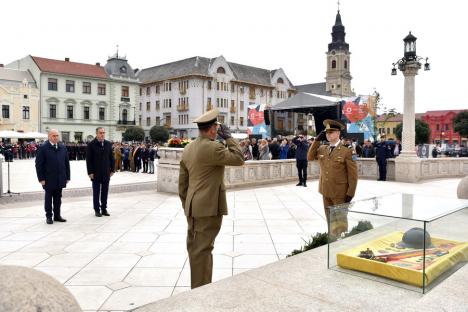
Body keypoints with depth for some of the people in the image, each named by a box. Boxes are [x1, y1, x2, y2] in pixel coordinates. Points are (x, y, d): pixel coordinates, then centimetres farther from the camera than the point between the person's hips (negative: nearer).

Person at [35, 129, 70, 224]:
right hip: (48, 179, -4)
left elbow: (66, 163, 11)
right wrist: (41, 178, -11)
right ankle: (49, 216, 17)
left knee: (58, 198, 11)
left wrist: (67, 176, 7)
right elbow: (39, 164, -6)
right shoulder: (43, 148, -5)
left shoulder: (63, 147, 9)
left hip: (60, 179, 4)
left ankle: (57, 215, 20)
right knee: (48, 198, 7)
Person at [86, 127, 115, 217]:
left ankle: (104, 209, 17)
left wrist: (112, 169, 5)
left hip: (106, 173, 4)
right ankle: (97, 210, 13)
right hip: (96, 173, -4)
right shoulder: (91, 145, -5)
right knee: (96, 192, 5)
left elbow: (111, 158, 10)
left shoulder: (108, 144, 7)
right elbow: (88, 160, -7)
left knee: (105, 192, 8)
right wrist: (90, 172, -11)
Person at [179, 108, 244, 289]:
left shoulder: (188, 148, 10)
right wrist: (228, 137, -4)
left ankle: (196, 287, 27)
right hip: (209, 207, -9)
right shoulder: (212, 147, -16)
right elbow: (239, 159, -11)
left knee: (194, 246, 15)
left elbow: (182, 181, 13)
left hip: (193, 207, 9)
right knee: (203, 249, -3)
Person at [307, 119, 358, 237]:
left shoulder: (346, 151, -10)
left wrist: (350, 194, -13)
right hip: (326, 192, 5)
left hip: (340, 193, -5)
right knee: (330, 220, 17)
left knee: (340, 222, 6)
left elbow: (353, 174, -10)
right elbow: (310, 157, 3)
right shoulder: (322, 149, 7)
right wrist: (317, 140, -2)